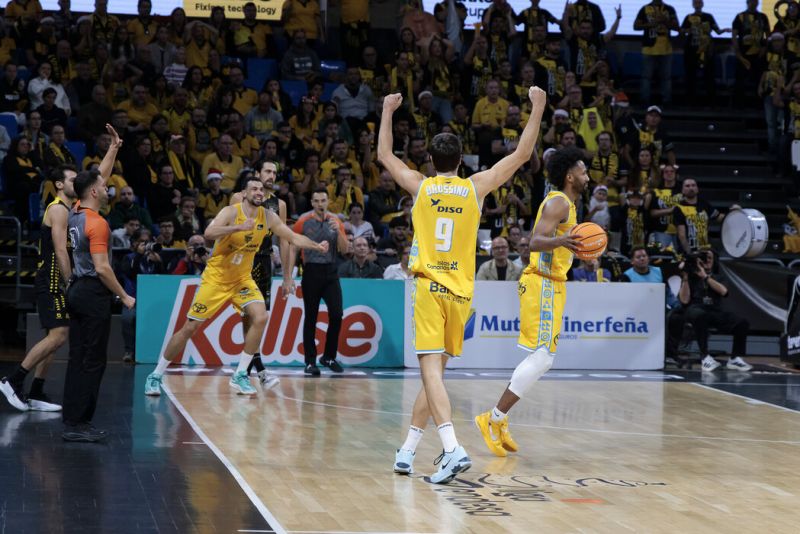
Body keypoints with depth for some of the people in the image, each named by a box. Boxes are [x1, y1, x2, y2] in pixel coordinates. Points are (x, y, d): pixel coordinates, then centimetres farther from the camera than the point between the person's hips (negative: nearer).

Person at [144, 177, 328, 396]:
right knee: (189, 328, -3)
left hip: (242, 279, 4)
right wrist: (239, 227, -47)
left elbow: (294, 238, 4)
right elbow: (208, 233, -36)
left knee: (260, 318, -17)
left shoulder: (268, 217, -4)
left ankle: (240, 375, -6)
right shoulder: (231, 212, -19)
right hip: (216, 278, -4)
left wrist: (317, 247, -10)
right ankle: (156, 376, 9)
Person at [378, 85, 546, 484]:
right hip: (460, 292, 3)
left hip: (428, 287, -3)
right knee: (435, 370, 14)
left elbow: (384, 155, 19)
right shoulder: (476, 187, 4)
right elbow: (522, 155, 10)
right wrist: (538, 108, 16)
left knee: (431, 369, -12)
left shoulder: (420, 186, 2)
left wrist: (388, 112, 31)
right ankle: (408, 449, 17)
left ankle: (452, 449, -29)